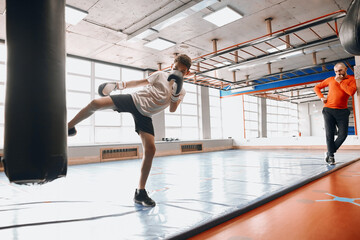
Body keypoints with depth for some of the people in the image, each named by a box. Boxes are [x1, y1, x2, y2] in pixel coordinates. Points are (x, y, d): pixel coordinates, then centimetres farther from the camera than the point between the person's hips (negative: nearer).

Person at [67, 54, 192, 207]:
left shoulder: (181, 91, 10)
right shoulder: (160, 75, 7)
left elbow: (172, 109, -1)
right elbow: (140, 82, 13)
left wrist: (175, 93, -17)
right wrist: (119, 85, 8)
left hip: (145, 115, 1)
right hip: (133, 100, 0)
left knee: (150, 149, -15)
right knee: (95, 104, -20)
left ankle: (140, 192, -3)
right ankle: (69, 127, 7)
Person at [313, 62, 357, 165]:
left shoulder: (351, 79, 6)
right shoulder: (330, 79, 11)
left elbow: (351, 92, -13)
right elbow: (317, 87, 20)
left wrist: (340, 81, -6)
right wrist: (321, 97, 3)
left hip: (342, 111, 0)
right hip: (328, 110, 0)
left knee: (343, 134, -5)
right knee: (329, 134, -3)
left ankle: (330, 152, 14)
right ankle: (331, 156, 5)